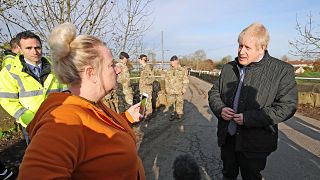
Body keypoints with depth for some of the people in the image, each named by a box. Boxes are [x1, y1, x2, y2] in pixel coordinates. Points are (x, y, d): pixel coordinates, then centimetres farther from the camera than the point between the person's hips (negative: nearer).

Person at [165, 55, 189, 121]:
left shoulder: (183, 70, -2)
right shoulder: (169, 71, 7)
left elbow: (186, 80, -1)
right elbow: (166, 80, 12)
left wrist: (184, 89, -7)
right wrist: (167, 88, 6)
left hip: (179, 90, -2)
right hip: (171, 90, 3)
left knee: (179, 102, 5)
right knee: (171, 102, 5)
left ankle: (179, 114, 21)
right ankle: (174, 111, 26)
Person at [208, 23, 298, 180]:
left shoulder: (282, 70, -10)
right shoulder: (228, 68, 3)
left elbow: (287, 106, -14)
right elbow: (214, 92, 10)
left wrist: (249, 118, -22)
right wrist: (220, 108, -12)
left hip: (255, 144, -4)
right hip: (227, 138, 5)